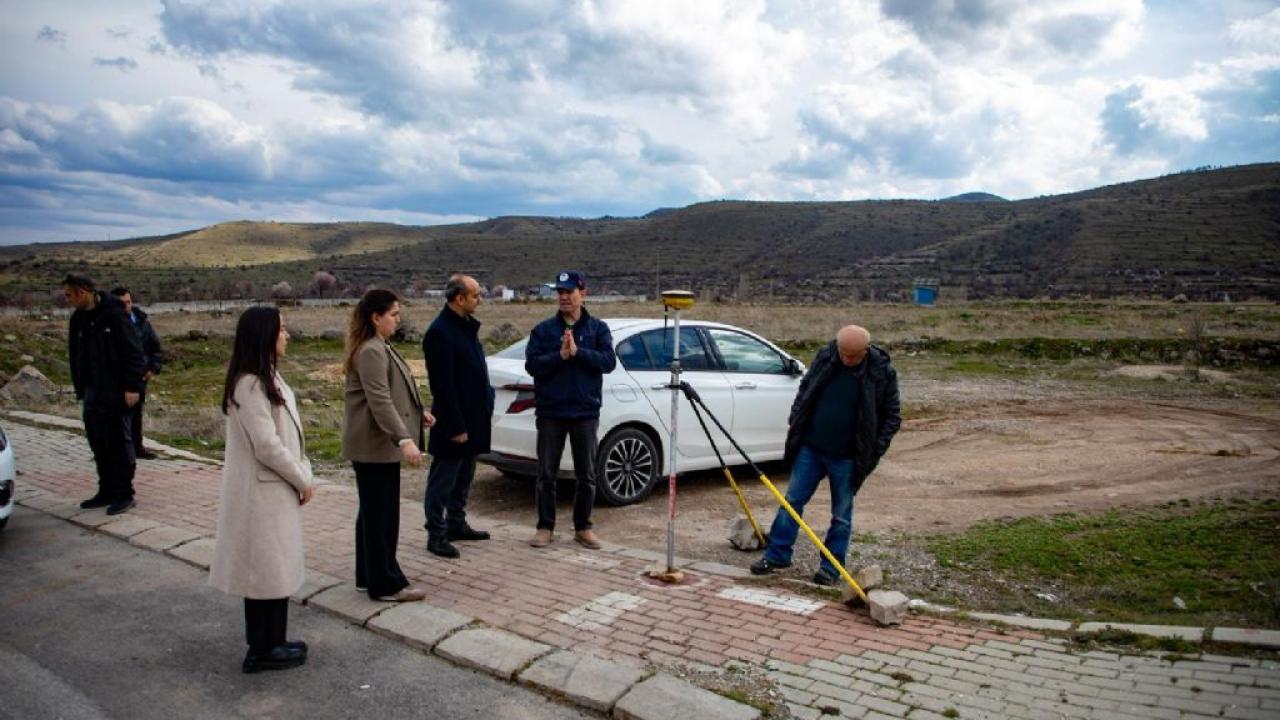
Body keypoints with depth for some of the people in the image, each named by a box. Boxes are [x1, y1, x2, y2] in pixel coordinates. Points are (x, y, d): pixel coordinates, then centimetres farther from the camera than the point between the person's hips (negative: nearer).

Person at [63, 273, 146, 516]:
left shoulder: (114, 315, -13)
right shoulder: (78, 319, 11)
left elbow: (133, 352, -15)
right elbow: (75, 356, 18)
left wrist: (132, 387, -18)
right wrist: (80, 388, 14)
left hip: (115, 392, -8)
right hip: (92, 393, 8)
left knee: (119, 443, -1)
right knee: (98, 444, 12)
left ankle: (124, 493, 8)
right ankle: (106, 491, 22)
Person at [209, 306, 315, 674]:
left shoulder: (267, 378, 9)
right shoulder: (250, 385, -21)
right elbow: (267, 446, -22)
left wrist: (302, 475, 5)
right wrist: (302, 481, -11)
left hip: (276, 489, 9)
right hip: (263, 492, -9)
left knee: (275, 569, 16)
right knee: (266, 570, 2)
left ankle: (272, 643, 28)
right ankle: (262, 651, 15)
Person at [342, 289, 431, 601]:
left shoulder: (380, 347, 14)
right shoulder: (371, 352, -19)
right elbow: (379, 402, -27)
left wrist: (417, 412, 21)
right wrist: (404, 439, -33)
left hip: (377, 445, 11)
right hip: (375, 446, -11)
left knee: (373, 513, 18)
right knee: (381, 515, -2)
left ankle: (369, 576, 29)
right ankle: (386, 584, 7)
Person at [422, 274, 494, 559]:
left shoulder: (467, 326, 11)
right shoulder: (440, 332, -19)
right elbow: (443, 385, -22)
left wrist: (486, 403, 13)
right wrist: (456, 426, -22)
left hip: (473, 417, 9)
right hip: (453, 421, -9)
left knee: (464, 475, 19)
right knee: (443, 480, 1)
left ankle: (456, 524, 32)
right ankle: (436, 535, 10)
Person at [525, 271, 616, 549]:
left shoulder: (598, 328, 4)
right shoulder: (543, 329, 4)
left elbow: (609, 361, -9)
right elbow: (532, 364, -6)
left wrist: (578, 351, -19)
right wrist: (560, 355, -19)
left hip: (585, 413, 0)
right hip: (550, 413, 0)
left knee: (586, 475, 8)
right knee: (547, 474, 6)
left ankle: (583, 527, 21)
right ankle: (545, 527, 19)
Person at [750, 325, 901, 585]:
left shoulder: (883, 372, -10)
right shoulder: (825, 356, -3)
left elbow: (892, 416, -2)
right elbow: (805, 389, 11)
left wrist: (874, 452, -9)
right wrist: (794, 422, 5)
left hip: (847, 458, -3)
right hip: (810, 448, 3)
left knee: (841, 515, 8)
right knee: (792, 501, 7)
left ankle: (831, 567, 19)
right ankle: (777, 555, 18)